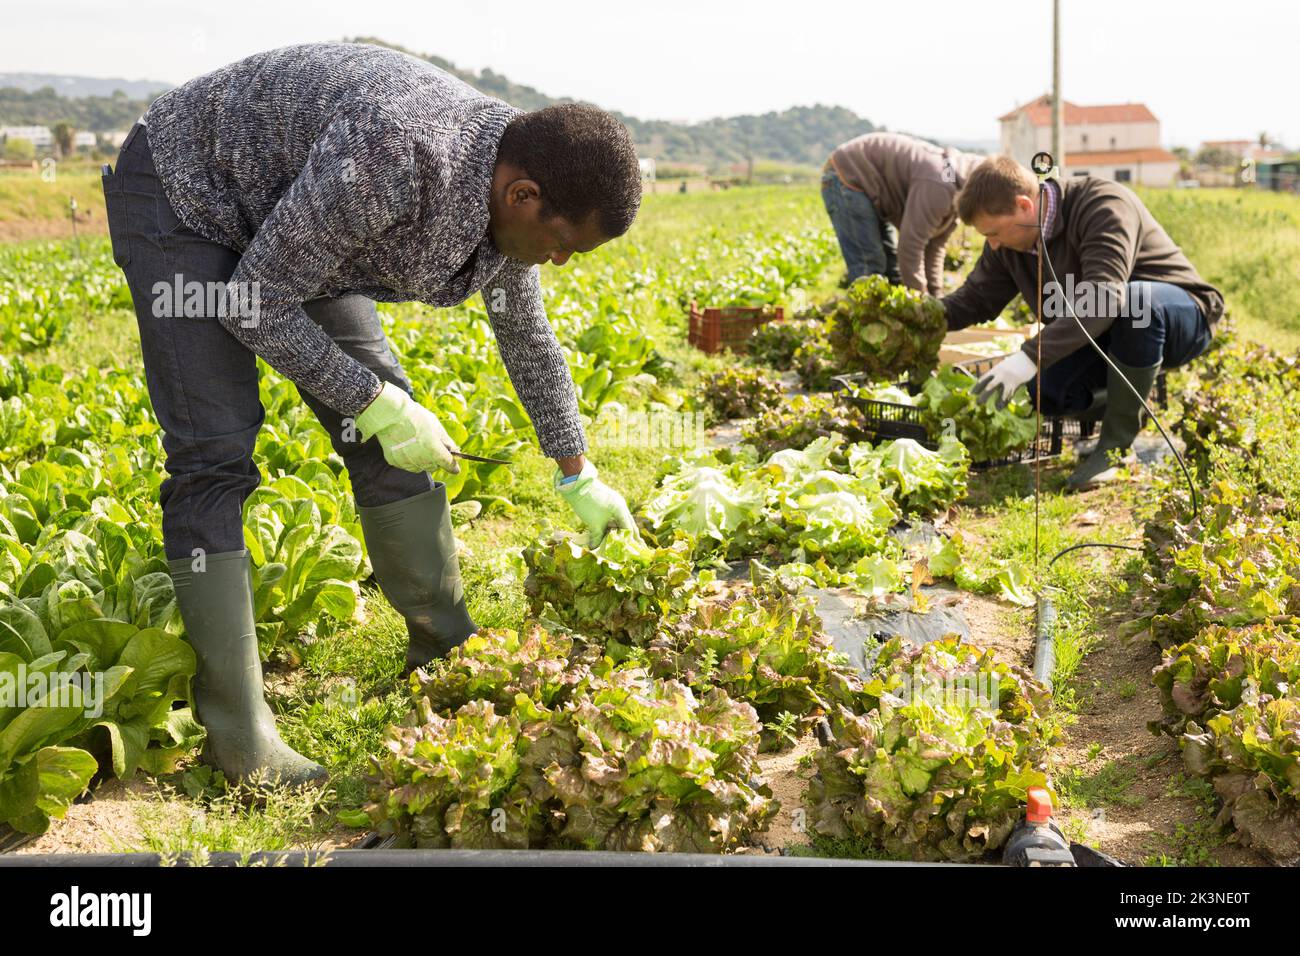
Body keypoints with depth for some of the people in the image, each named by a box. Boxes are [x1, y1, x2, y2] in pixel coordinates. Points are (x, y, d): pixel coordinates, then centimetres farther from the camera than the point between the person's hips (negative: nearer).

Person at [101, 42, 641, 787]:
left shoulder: (509, 186, -12)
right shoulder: (392, 156, -40)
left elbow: (529, 338, 6)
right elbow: (257, 304, -29)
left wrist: (579, 477, 14)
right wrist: (376, 406, -23)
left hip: (290, 221, 8)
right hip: (185, 197, -7)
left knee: (386, 429, 1)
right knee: (216, 458, -15)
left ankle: (449, 657, 15)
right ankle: (240, 737, -9)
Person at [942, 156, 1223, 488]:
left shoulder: (1104, 206, -28)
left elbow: (1103, 296, -41)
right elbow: (976, 298, 3)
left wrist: (1031, 356, -50)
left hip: (1179, 315, -6)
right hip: (1099, 338, 6)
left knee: (1136, 301, -41)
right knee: (1044, 388, -21)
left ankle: (1117, 445, -24)